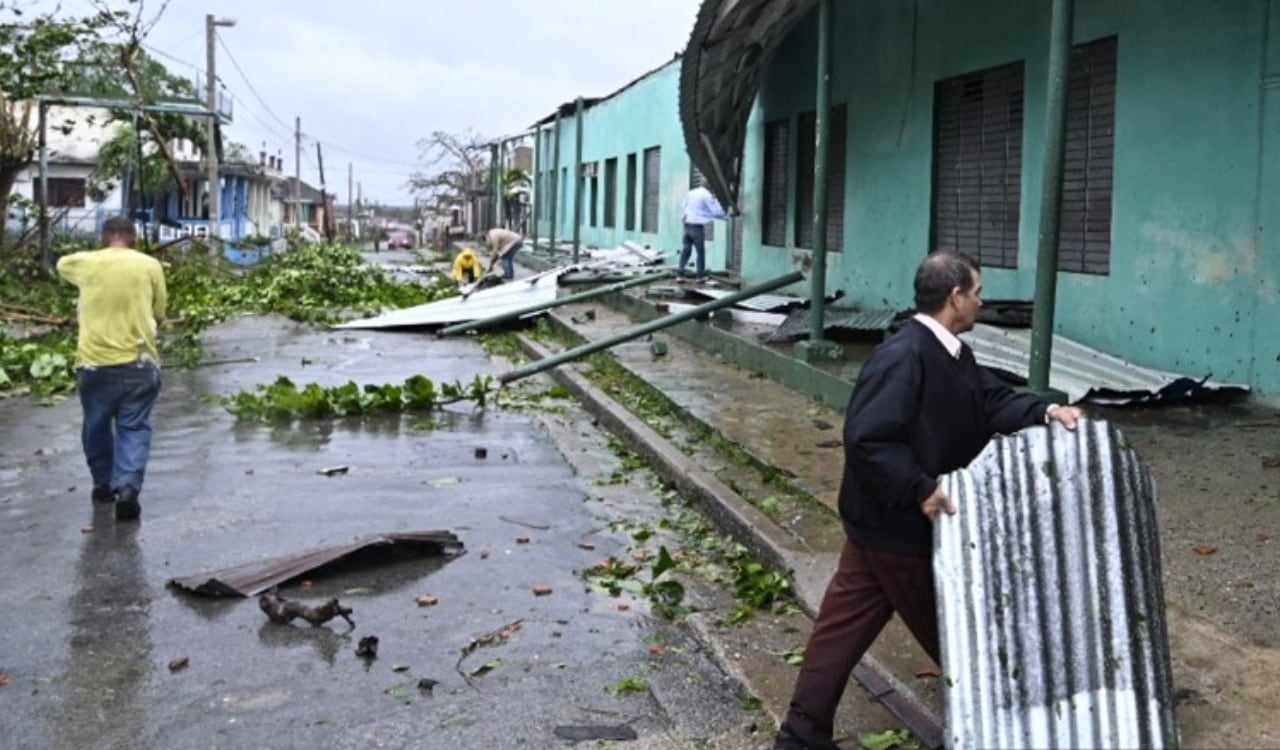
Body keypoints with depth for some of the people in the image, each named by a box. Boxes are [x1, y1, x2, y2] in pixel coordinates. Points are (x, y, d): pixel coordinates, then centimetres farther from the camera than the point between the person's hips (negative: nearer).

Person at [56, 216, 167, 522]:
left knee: (96, 427, 18)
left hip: (94, 363, 1)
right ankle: (127, 487, -11)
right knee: (134, 428, 4)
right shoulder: (150, 265, -1)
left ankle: (104, 484, 30)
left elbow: (61, 264, 26)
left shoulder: (85, 263, 2)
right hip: (139, 362, -1)